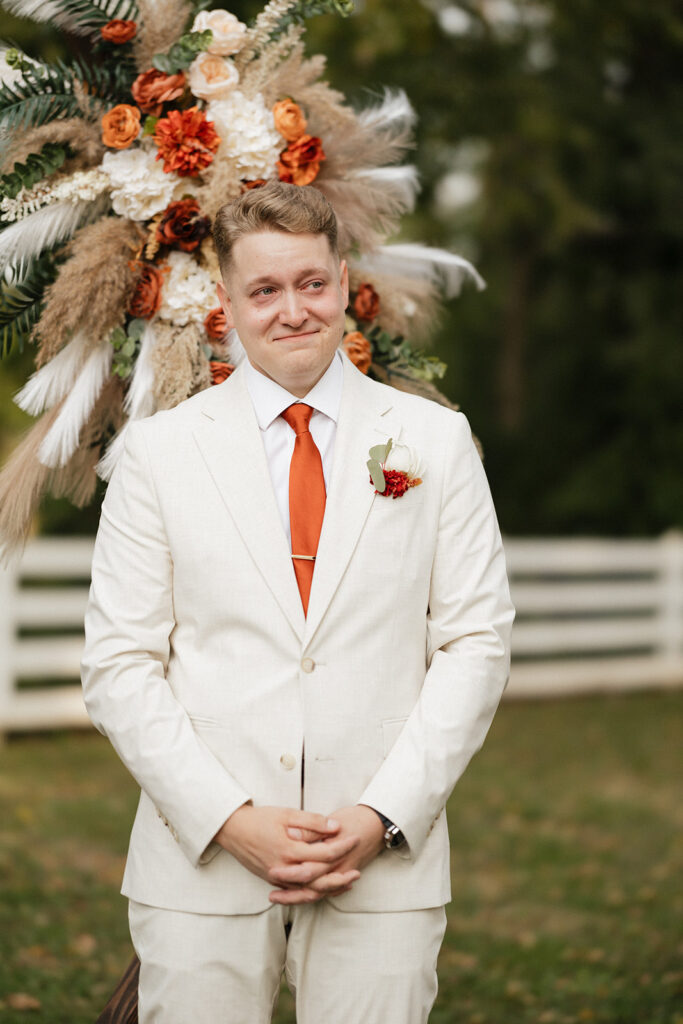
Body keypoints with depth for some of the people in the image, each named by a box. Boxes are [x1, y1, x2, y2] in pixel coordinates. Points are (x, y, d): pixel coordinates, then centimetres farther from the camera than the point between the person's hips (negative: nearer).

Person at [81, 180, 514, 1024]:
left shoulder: (435, 440, 6)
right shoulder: (160, 452, 3)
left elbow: (475, 644, 3)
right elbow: (118, 665, 0)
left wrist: (383, 816, -8)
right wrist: (232, 819, -10)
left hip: (385, 862, 1)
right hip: (201, 868, 0)